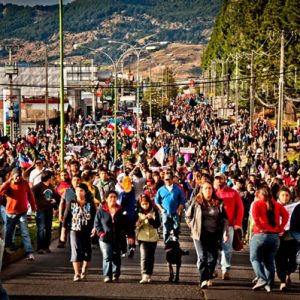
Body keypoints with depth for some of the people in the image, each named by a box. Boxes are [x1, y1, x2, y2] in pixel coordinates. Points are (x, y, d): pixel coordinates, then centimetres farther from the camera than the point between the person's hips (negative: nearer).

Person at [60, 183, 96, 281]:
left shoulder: (90, 204, 2)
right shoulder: (71, 203, 2)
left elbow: (94, 217, 3)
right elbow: (66, 217, 4)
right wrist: (63, 232, 2)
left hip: (87, 232, 1)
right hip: (75, 231, -1)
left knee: (87, 253, 7)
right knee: (76, 252, -9)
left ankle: (84, 271, 31)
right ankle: (77, 274, -6)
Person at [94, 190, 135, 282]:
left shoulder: (121, 211, 7)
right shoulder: (101, 210, 3)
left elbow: (127, 224, 8)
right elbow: (97, 223, 5)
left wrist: (130, 235, 1)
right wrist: (101, 233, -9)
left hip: (119, 239, 2)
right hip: (106, 238, -2)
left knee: (116, 257, 9)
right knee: (107, 257, -11)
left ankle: (116, 275, 20)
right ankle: (107, 276, -9)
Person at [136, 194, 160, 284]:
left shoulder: (154, 212, 1)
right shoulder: (138, 213, -1)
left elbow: (157, 224, -6)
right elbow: (136, 225, -11)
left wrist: (150, 219, -21)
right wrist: (144, 218, -25)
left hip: (153, 238, 2)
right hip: (142, 238, -2)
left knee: (151, 257, 10)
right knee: (144, 256, -16)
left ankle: (149, 275, 22)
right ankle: (144, 276, -22)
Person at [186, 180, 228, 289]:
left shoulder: (218, 203, 4)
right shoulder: (196, 202, 0)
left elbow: (224, 219, 6)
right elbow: (188, 216, 10)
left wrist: (225, 233, -1)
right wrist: (193, 227, 5)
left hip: (214, 234, 2)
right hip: (200, 234, -2)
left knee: (213, 258, 4)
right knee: (202, 257, -11)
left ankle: (209, 278, 21)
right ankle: (204, 280, -16)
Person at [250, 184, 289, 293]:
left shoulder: (257, 203, -1)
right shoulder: (276, 204, 11)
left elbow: (255, 216, -17)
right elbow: (286, 214, 0)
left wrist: (260, 228, -9)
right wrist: (281, 228, 1)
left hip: (260, 235, -4)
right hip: (275, 236, 4)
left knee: (255, 258, 8)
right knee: (270, 261, 13)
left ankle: (261, 279, -12)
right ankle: (269, 284, 8)